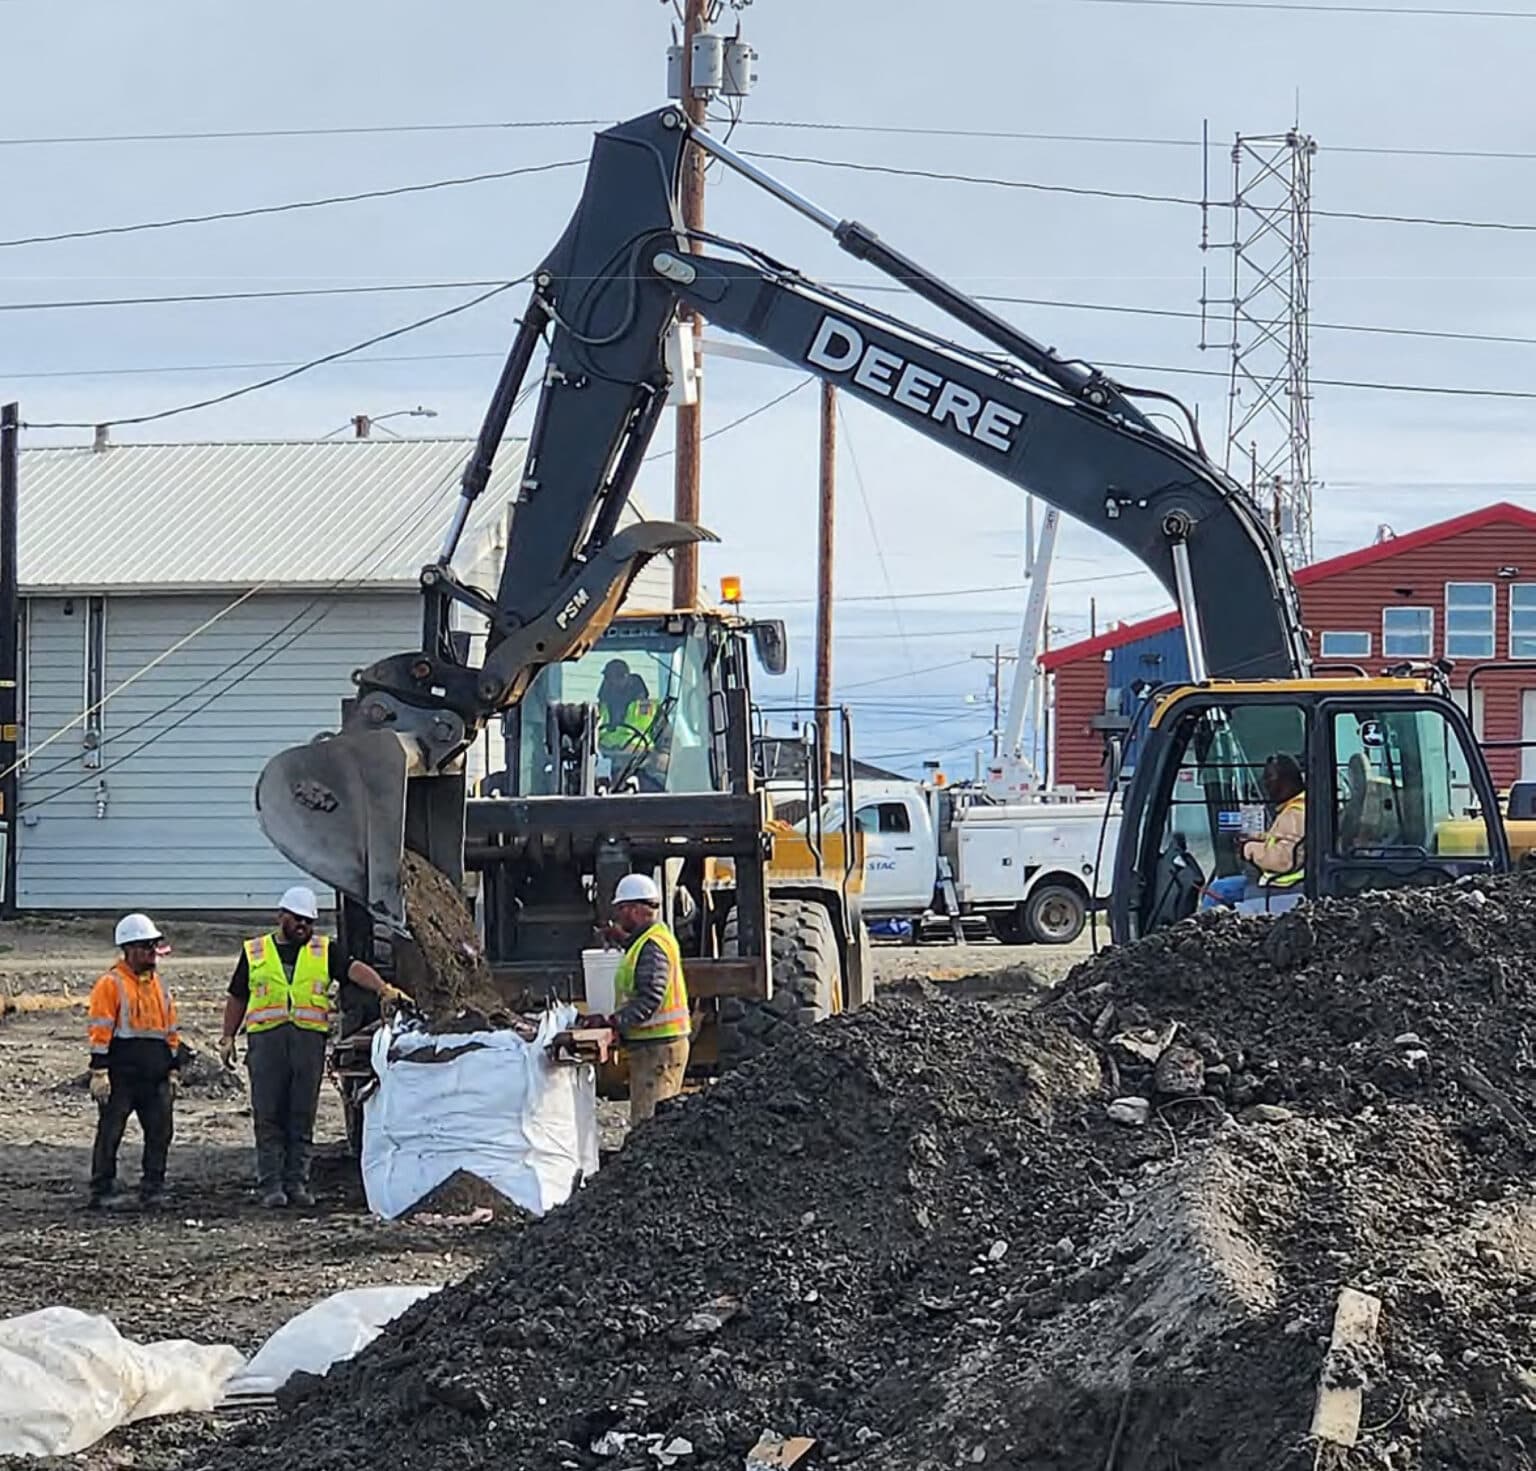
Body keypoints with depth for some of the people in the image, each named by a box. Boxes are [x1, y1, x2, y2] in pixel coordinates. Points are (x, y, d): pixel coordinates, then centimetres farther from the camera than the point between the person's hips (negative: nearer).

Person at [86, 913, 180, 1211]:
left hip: (155, 1076, 6)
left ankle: (153, 1187, 10)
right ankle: (102, 1190, 6)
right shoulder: (111, 985, -5)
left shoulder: (160, 986, 16)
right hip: (121, 1074, -6)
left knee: (160, 1132, 2)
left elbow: (172, 1031, 21)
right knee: (110, 1132, -1)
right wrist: (99, 1071, -14)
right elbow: (100, 1030, -9)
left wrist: (174, 1069, 17)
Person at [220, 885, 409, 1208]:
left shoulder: (324, 951, 13)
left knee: (303, 1115, 2)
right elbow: (237, 999, 19)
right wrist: (228, 1038, 10)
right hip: (266, 1039, 0)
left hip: (309, 1039, 0)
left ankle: (297, 1181, 7)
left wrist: (383, 988, -20)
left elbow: (355, 969, -3)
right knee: (268, 1116, -3)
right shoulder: (254, 952, 15)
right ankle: (271, 1185, -1)